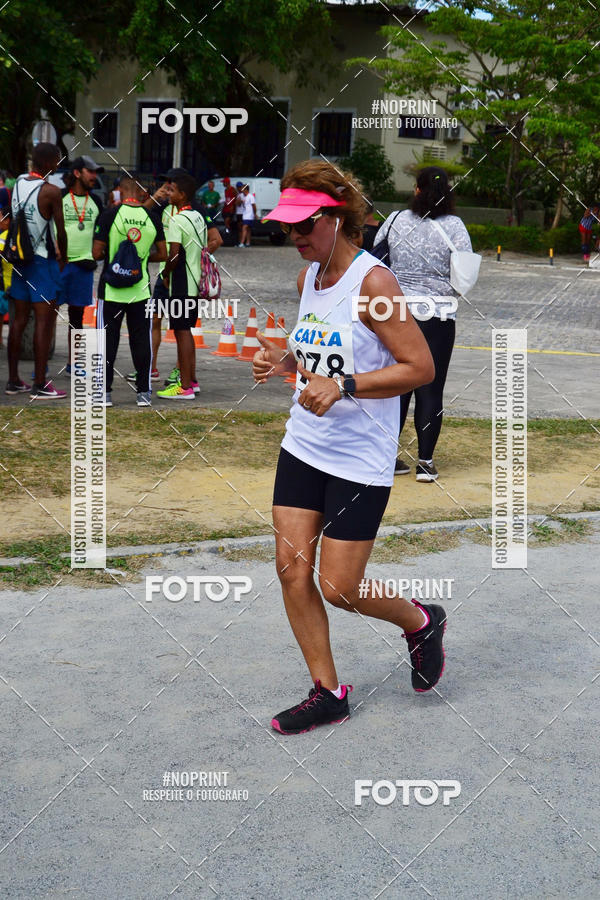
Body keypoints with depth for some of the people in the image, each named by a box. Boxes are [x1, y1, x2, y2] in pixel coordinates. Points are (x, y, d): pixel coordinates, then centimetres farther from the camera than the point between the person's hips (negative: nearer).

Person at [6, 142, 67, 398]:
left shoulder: (18, 182, 6)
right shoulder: (51, 191, -15)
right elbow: (60, 230, -10)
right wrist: (63, 257, 7)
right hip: (43, 261, -7)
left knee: (19, 318, 12)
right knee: (45, 320, -3)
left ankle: (13, 380, 17)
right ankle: (40, 385, -3)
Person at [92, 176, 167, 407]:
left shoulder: (109, 216, -10)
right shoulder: (152, 218, -2)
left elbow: (97, 253, -10)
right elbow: (162, 255, 4)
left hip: (111, 291, -2)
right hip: (141, 290, 2)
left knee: (108, 340, 6)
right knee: (141, 340, 10)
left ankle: (104, 392, 9)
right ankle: (143, 392, 13)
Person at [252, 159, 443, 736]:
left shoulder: (372, 280, -17)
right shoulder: (307, 276, 6)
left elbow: (420, 367, -19)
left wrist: (343, 386, -27)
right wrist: (283, 360, 1)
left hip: (361, 460, -7)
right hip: (303, 446, 7)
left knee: (339, 589, -2)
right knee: (292, 569, 2)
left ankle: (421, 623, 28)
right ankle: (327, 693, 17)